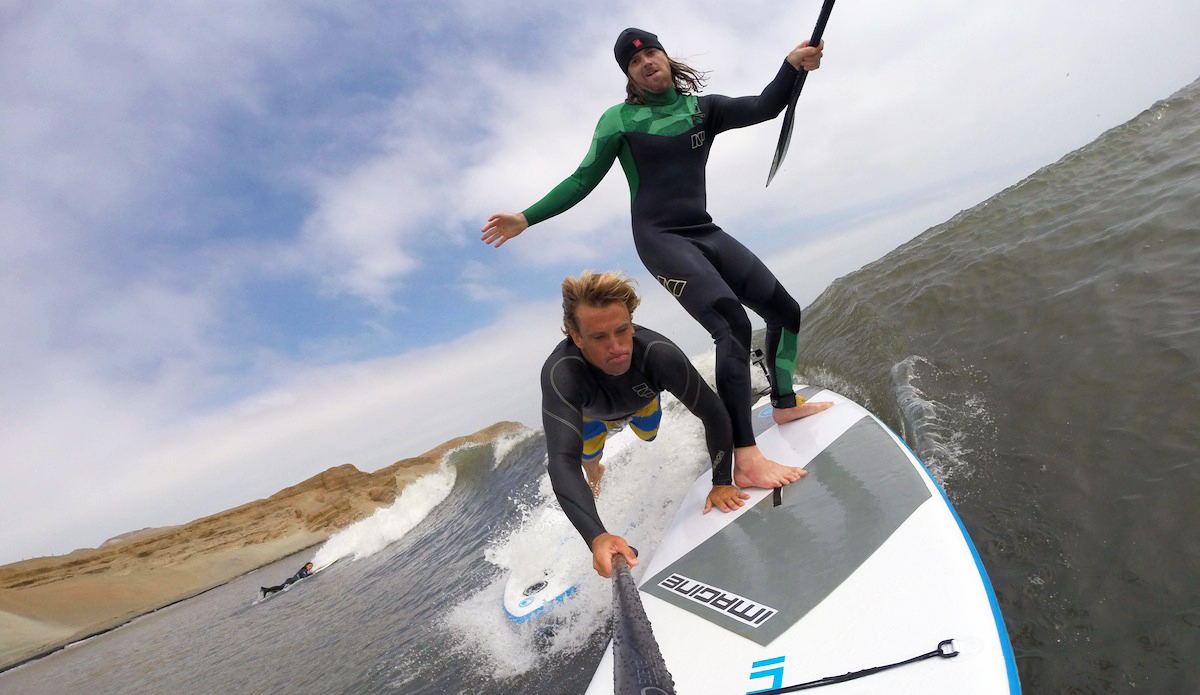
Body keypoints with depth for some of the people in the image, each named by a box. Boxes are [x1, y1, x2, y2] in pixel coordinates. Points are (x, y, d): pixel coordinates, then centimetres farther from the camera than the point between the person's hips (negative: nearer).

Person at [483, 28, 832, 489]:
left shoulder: (703, 108, 12)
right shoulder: (620, 119, 3)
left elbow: (764, 108, 0)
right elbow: (583, 181, 2)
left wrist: (792, 66, -19)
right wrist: (526, 218, -4)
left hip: (705, 234, 6)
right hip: (660, 239, -6)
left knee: (786, 312, 8)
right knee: (733, 326, -27)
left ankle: (784, 403, 30)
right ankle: (745, 461, -26)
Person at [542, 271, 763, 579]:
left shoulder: (660, 354, -45)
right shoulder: (560, 375, -48)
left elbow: (714, 415, -32)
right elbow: (563, 461, -55)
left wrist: (722, 482, -30)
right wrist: (596, 537, -67)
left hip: (642, 398, 1)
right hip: (590, 412, -1)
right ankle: (595, 476, 45)